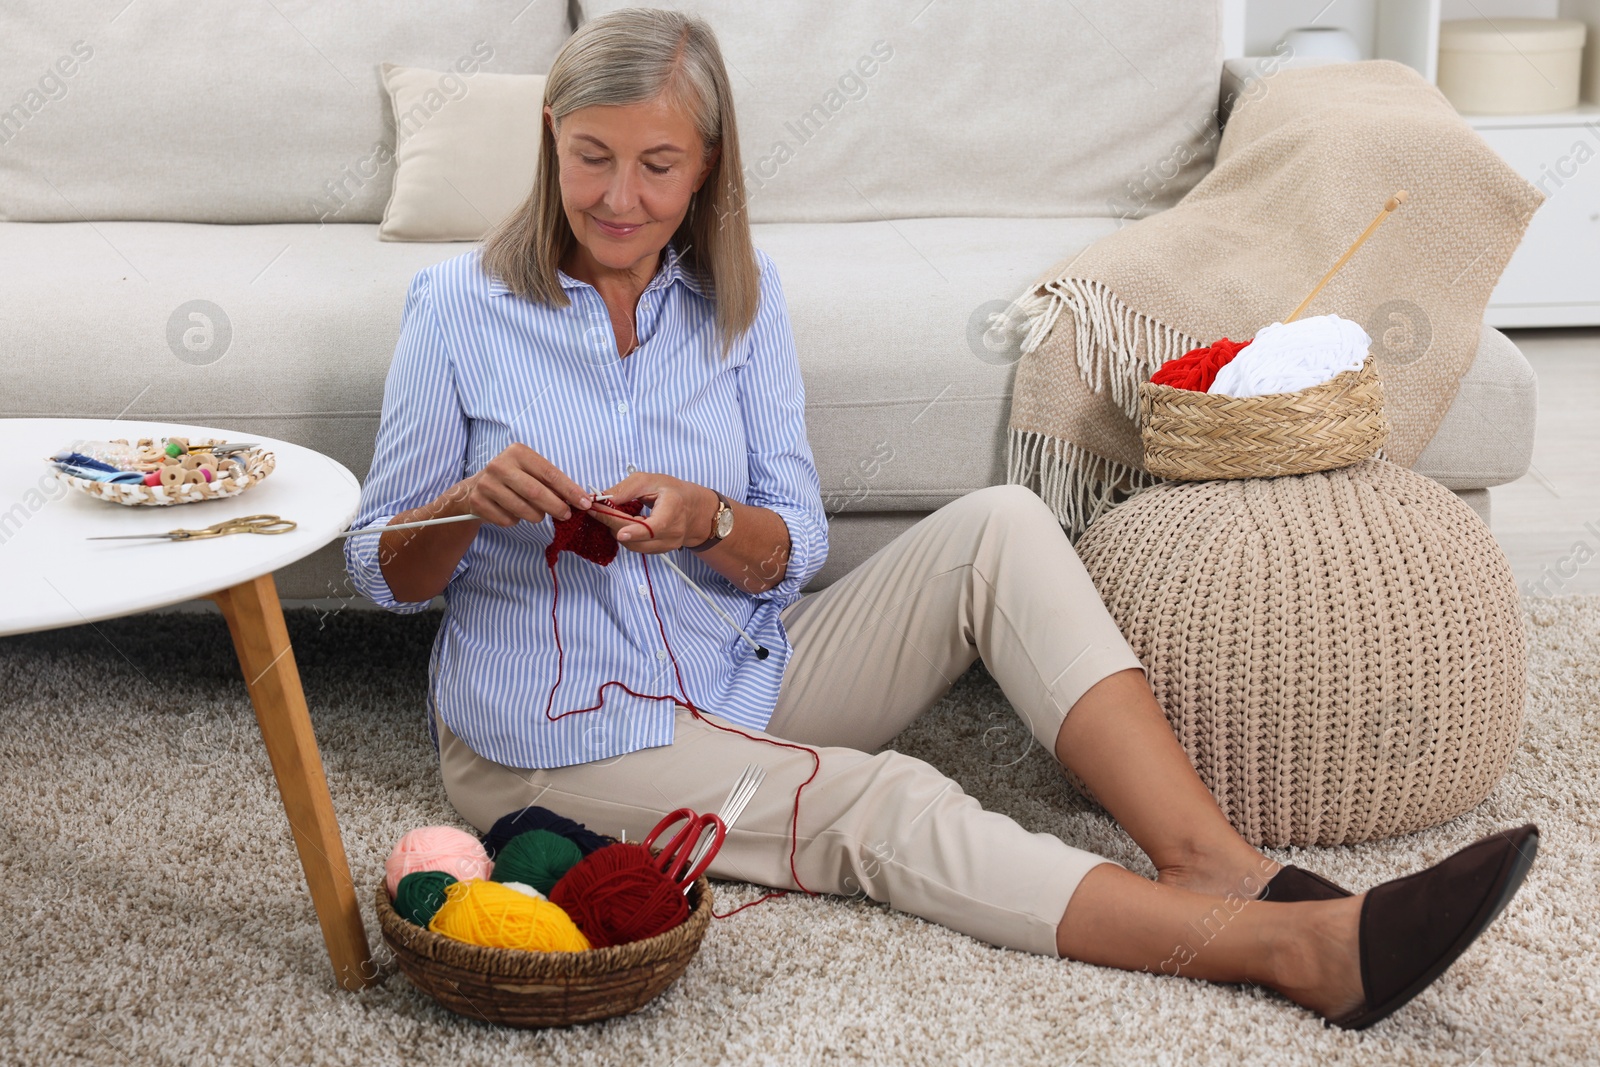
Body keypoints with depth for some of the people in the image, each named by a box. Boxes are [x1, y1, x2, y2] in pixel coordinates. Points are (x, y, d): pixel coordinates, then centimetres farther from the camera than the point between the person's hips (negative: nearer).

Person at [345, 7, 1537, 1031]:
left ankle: (1221, 865, -28)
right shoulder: (458, 309, -8)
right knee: (889, 807, -28)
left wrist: (707, 522, -25)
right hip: (567, 737, -5)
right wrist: (469, 504, -26)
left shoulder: (740, 294, 1)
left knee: (999, 528, -16)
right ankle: (1296, 945, -38)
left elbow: (793, 552, -1)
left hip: (745, 676, 5)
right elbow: (385, 571, -3)